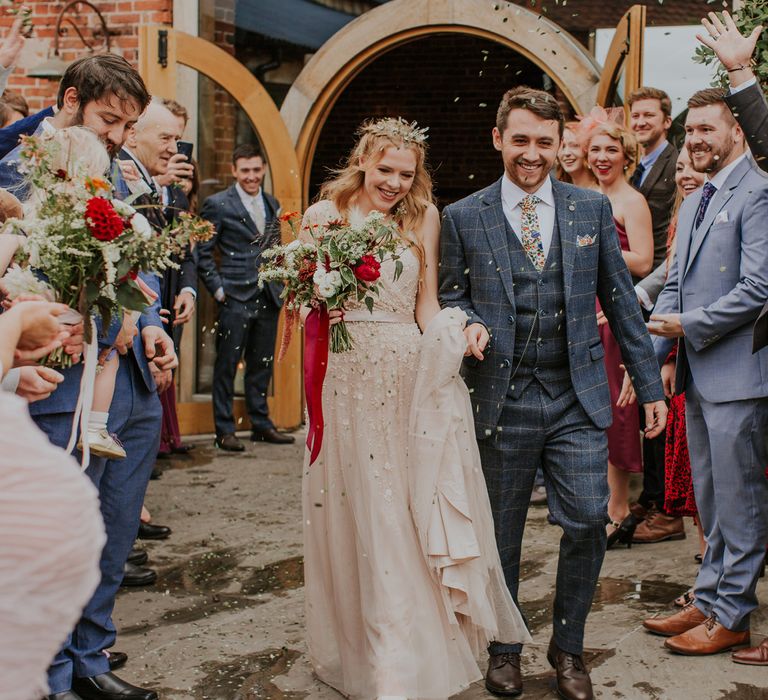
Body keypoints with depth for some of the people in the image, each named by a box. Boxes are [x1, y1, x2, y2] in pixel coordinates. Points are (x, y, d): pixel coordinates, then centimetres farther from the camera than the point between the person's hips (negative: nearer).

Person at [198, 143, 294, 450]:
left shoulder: (272, 204, 13)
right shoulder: (217, 204, -4)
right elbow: (202, 253, -4)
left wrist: (279, 283, 13)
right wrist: (217, 288, -9)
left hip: (268, 297, 5)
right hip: (236, 296, -5)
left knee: (262, 365, 12)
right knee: (227, 364, 0)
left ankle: (261, 424, 23)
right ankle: (224, 430, 7)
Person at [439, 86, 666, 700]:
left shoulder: (592, 208, 6)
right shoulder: (463, 218, 2)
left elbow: (620, 299, 8)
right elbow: (451, 297, 9)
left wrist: (650, 384, 8)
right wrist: (470, 324, -15)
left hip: (578, 400, 1)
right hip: (502, 401, -1)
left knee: (588, 522, -3)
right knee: (502, 532, 10)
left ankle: (568, 648, 21)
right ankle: (504, 648, 30)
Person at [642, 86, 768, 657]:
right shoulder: (693, 204, 18)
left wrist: (689, 326, -13)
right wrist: (649, 354, 9)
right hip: (697, 374, 9)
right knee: (710, 500, 16)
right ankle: (710, 600, 27)